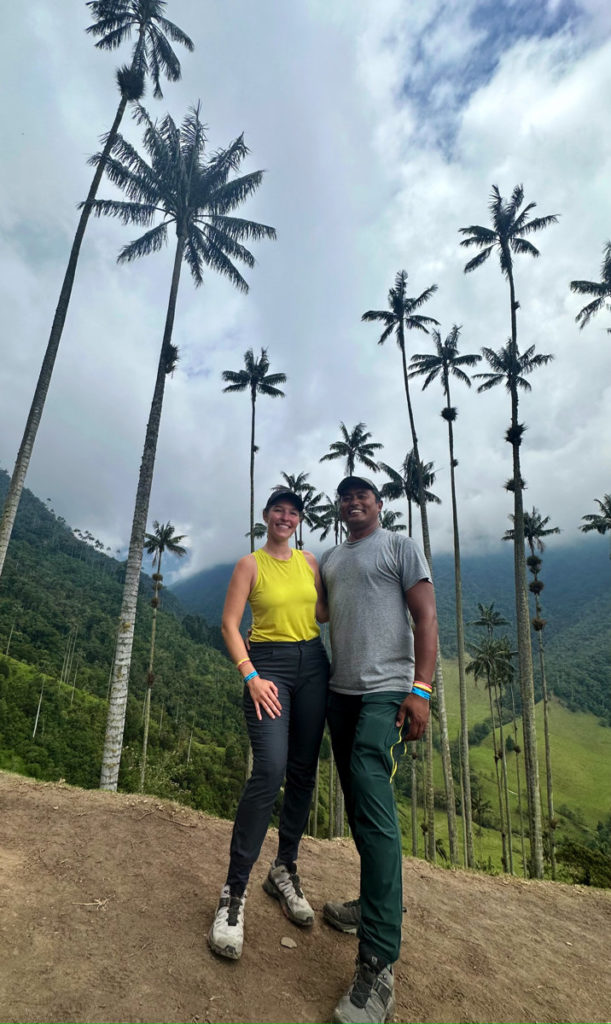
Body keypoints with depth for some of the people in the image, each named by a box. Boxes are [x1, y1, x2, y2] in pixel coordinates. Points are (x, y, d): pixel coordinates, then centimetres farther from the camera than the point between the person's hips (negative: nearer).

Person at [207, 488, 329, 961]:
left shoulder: (310, 562, 10)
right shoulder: (250, 564, -1)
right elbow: (230, 624, -4)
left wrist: (338, 665, 6)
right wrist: (251, 677, -13)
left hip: (313, 665, 5)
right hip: (268, 664, -4)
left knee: (304, 771, 8)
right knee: (270, 770, -17)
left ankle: (285, 870, 27)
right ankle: (235, 891, -3)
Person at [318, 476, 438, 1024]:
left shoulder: (400, 547, 1)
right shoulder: (328, 560, 18)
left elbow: (426, 617, -6)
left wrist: (421, 690, -16)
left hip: (386, 691, -6)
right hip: (340, 691, 7)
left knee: (373, 804, -14)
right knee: (359, 804, 13)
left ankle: (378, 966, -7)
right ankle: (381, 901, 31)